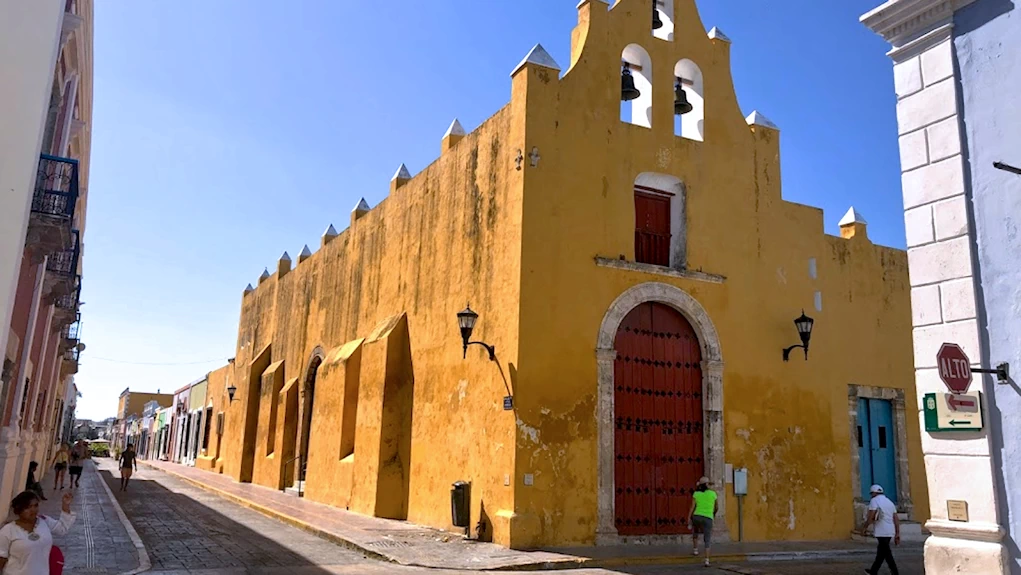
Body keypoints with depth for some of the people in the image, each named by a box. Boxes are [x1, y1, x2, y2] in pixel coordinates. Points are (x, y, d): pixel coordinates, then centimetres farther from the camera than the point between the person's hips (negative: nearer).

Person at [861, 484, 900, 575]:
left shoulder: (875, 500, -5)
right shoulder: (890, 502, 17)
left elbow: (871, 516, -13)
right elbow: (896, 520, 13)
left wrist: (865, 528, -2)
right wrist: (897, 534, 14)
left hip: (882, 532, -8)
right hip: (890, 531, 8)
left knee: (886, 553, -5)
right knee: (881, 551, 16)